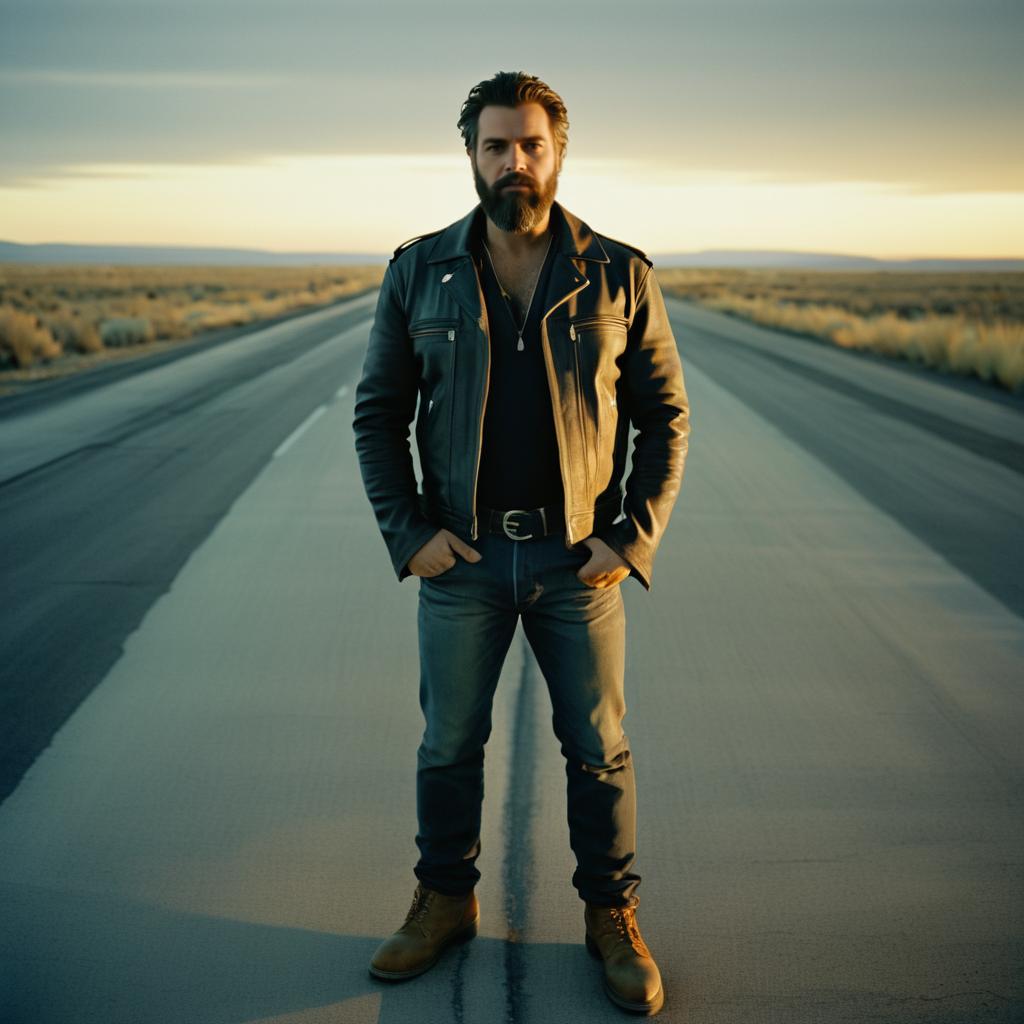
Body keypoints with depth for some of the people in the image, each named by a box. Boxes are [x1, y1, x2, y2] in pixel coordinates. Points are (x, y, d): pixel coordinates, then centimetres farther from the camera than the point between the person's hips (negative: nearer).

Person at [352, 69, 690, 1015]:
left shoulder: (620, 275, -2)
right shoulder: (418, 272, 1)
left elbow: (666, 416, 2)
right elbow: (377, 413, 5)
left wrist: (635, 539, -7)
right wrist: (408, 533, -5)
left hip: (580, 555, -1)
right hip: (461, 555, 1)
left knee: (599, 746, 9)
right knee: (449, 742, 13)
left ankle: (613, 917, 28)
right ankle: (445, 902, 34)